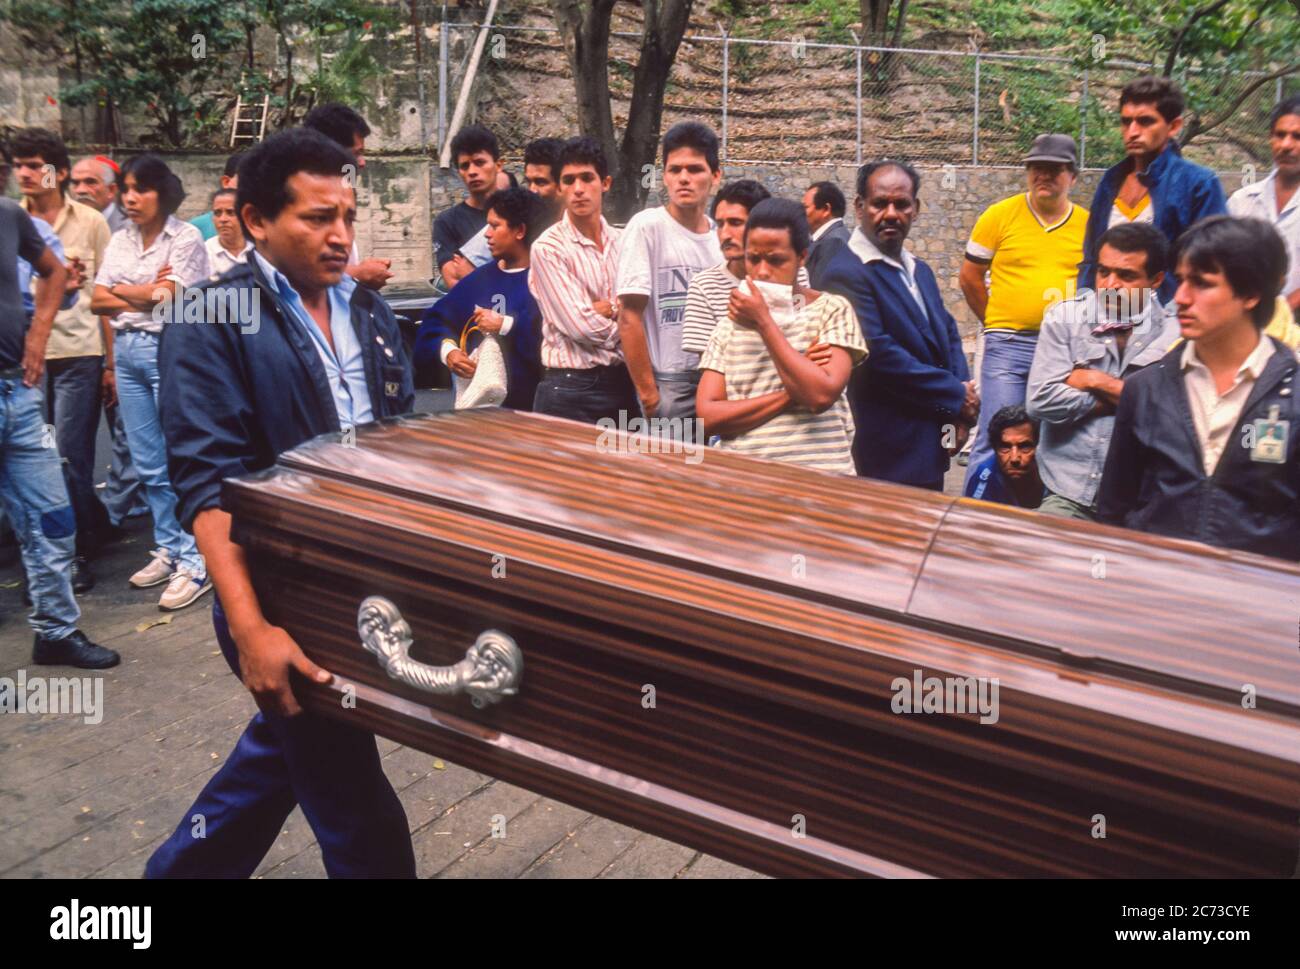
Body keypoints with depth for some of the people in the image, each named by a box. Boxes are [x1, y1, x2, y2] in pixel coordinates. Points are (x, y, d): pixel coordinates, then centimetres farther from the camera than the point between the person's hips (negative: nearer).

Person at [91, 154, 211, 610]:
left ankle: (195, 562, 0)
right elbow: (98, 300, 8)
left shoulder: (185, 238, -6)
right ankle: (169, 549, 23)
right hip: (127, 351, 7)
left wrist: (122, 290, 2)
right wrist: (147, 295, -5)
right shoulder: (120, 240, 13)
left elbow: (169, 299, -13)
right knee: (148, 464, 11)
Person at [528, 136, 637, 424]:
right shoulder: (548, 248, -8)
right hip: (570, 390, -5)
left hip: (622, 382, 5)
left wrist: (609, 308, -13)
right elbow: (582, 327, -15)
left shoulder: (623, 242, 9)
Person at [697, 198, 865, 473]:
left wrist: (763, 321, -8)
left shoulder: (832, 309, 2)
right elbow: (707, 415, -1)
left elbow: (822, 395, -13)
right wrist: (790, 394, -10)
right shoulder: (729, 326, 10)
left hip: (818, 476, -1)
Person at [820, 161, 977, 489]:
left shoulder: (919, 271, 15)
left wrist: (960, 411, -2)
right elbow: (880, 356, -22)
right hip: (888, 456, -9)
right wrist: (956, 395, -12)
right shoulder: (847, 274, -15)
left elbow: (948, 335, 16)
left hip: (929, 449, 9)